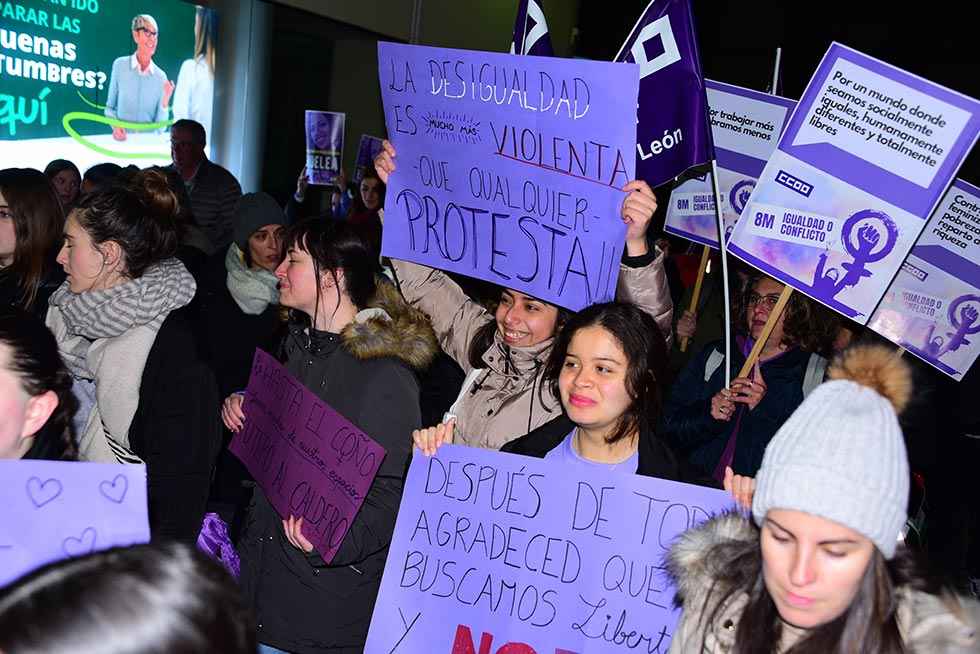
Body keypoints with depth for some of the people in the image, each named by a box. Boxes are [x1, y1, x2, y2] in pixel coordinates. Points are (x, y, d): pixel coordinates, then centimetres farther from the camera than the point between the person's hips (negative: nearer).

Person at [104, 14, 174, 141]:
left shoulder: (161, 76, 3)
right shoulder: (120, 65, 0)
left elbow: (160, 127, 3)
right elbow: (110, 106, 10)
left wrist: (165, 102, -11)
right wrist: (115, 126, -7)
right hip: (123, 140, -1)